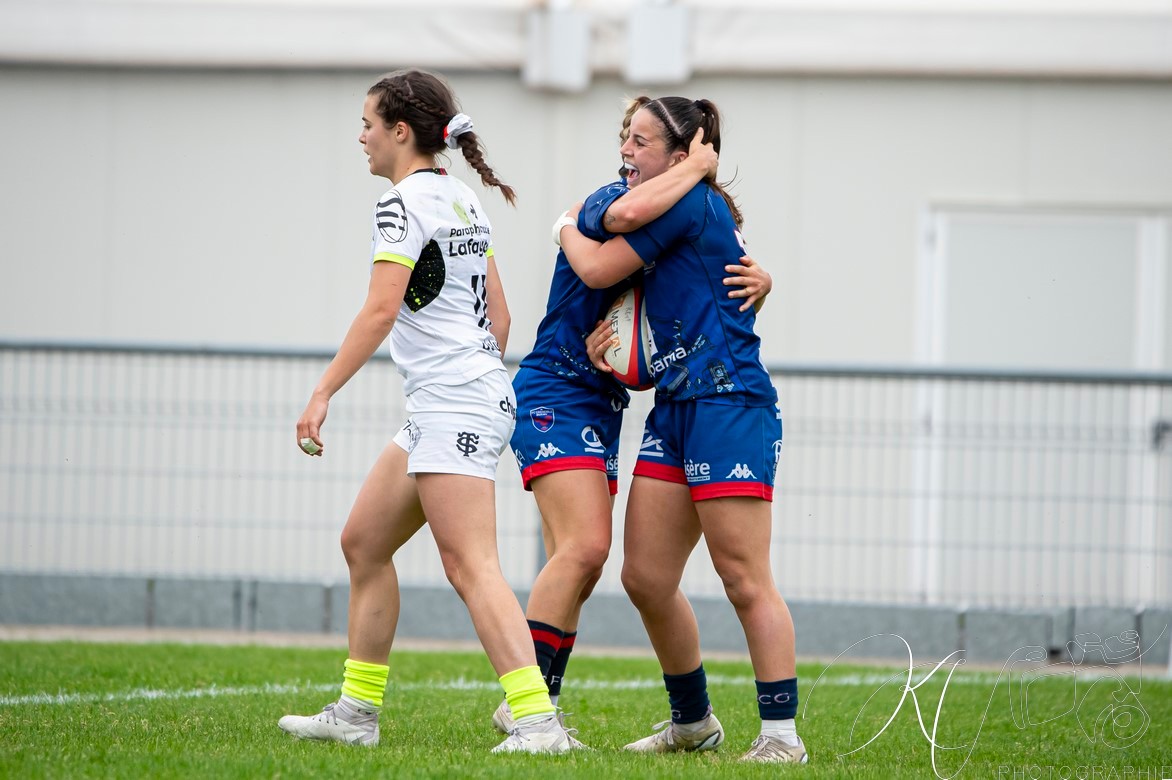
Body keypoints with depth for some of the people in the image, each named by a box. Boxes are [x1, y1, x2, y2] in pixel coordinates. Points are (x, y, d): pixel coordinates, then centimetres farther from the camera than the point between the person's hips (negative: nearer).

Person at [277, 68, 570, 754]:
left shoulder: (406, 203, -10)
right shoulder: (463, 201, 16)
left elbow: (380, 311, -20)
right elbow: (499, 314, 20)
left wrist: (323, 393, -19)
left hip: (452, 404, -10)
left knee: (470, 565, -15)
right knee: (364, 542, 15)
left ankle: (538, 721, -24)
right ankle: (357, 712, 18)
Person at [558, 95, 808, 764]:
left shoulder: (691, 202, -9)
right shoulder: (681, 214, 20)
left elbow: (598, 268, -9)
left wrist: (566, 227, 12)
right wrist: (609, 336, 5)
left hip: (729, 404, -10)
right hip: (676, 408, 10)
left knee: (745, 581, -10)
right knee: (646, 577, 7)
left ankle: (782, 734, -7)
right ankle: (693, 722, 20)